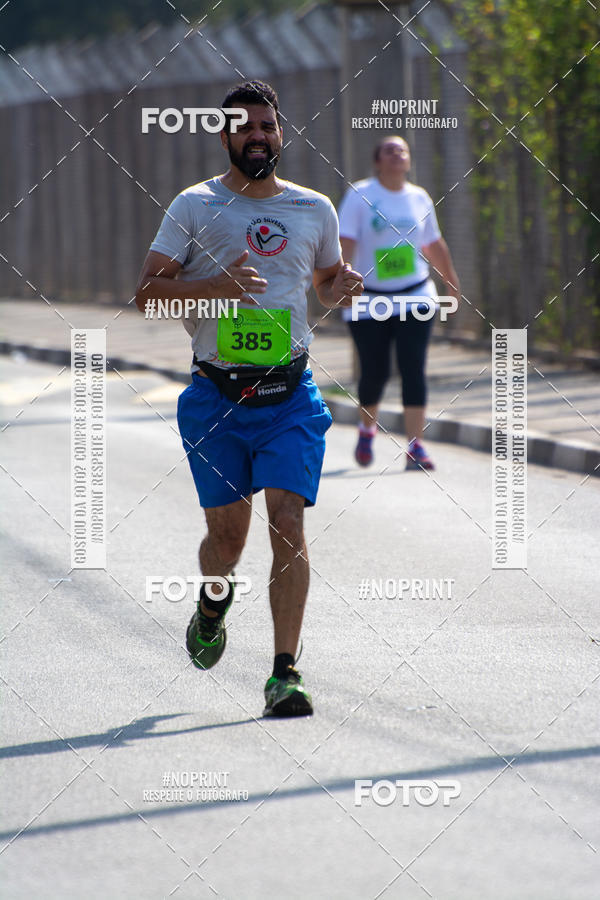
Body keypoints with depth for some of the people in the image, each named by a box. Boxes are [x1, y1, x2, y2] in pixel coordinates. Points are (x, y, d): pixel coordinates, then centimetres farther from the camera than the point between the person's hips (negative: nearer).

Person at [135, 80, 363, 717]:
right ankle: (213, 604, 42)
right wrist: (218, 284, -20)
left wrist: (343, 287, -1)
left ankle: (285, 674, -13)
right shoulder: (194, 206, 0)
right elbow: (146, 292, -4)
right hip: (216, 396, -1)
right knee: (227, 531, 6)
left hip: (290, 396, 1)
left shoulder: (315, 209, 9)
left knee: (287, 522, -13)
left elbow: (328, 281, 24)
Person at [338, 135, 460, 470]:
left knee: (413, 370, -9)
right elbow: (346, 243, -14)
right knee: (375, 372, 2)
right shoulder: (360, 196, -4)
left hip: (415, 298, 2)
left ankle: (416, 446, -8)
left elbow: (435, 245, 21)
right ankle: (368, 429, 32)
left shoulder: (419, 198, 7)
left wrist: (452, 281, 28)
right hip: (369, 302, -2)